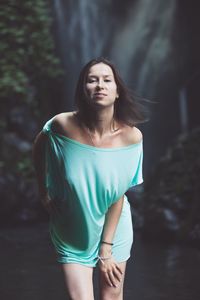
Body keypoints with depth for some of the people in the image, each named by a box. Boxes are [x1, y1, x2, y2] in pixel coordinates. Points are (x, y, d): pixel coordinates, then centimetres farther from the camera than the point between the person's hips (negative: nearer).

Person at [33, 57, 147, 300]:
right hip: (72, 233, -1)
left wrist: (106, 250, -12)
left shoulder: (131, 136, -18)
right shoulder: (62, 125, -20)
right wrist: (44, 193, 7)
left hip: (113, 230, 1)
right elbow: (39, 148, 4)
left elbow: (118, 197, -15)